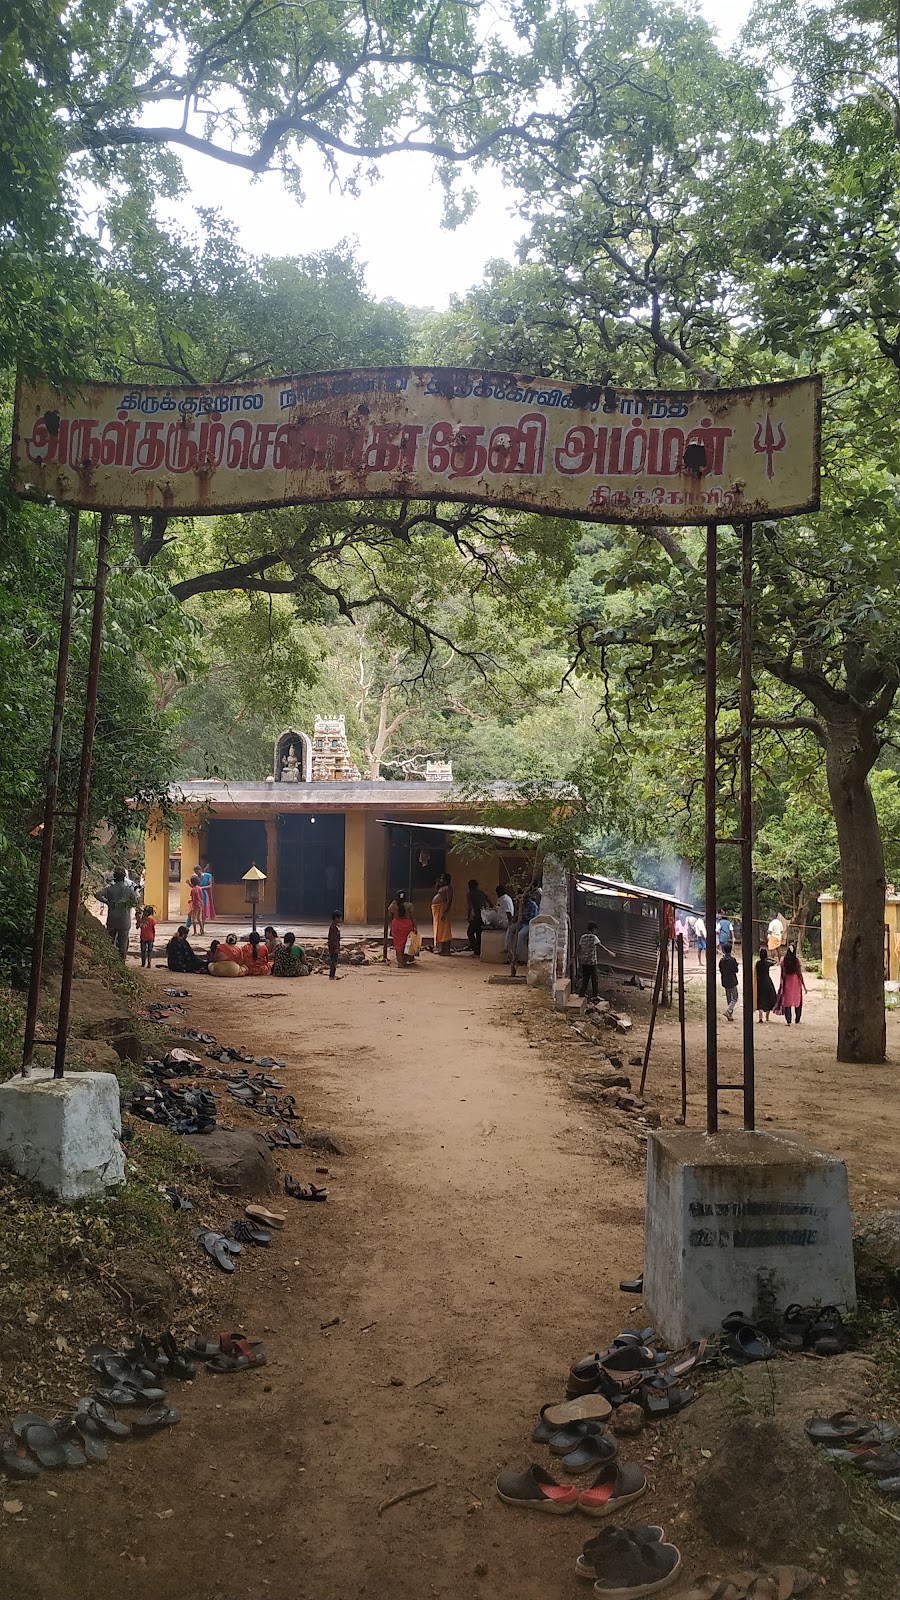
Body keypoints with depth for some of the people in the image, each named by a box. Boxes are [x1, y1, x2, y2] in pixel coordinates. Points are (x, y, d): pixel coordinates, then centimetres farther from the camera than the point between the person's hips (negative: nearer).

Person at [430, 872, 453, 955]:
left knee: (443, 930, -8)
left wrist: (444, 912, -24)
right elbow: (434, 895, 19)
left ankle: (445, 950, -8)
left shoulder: (448, 887, -8)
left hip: (442, 909, -10)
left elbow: (449, 901, -16)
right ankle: (439, 948, 19)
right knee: (438, 930, 13)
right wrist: (437, 885, 15)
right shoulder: (441, 888, 21)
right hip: (436, 910, 10)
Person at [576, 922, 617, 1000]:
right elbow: (601, 946, -22)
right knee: (594, 979, 2)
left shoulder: (583, 937, 8)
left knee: (585, 978, 14)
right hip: (592, 962, -6)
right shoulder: (594, 937, -11)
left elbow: (579, 949, 12)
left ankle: (582, 993, 18)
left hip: (584, 962, 6)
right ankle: (595, 995, 4)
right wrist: (609, 952, -27)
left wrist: (579, 960, 21)